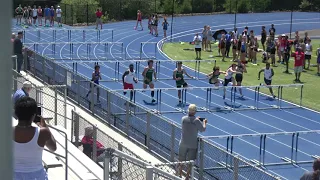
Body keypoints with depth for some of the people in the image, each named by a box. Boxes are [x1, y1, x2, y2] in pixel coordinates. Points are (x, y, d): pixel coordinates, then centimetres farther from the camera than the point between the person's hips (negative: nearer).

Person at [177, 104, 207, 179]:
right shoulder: (196, 121, -16)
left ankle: (179, 175, 25)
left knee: (181, 161, 16)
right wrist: (204, 122, 11)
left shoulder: (183, 119, -5)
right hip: (193, 145, -3)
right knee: (190, 162, 8)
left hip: (183, 144, 3)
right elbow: (203, 129, -7)